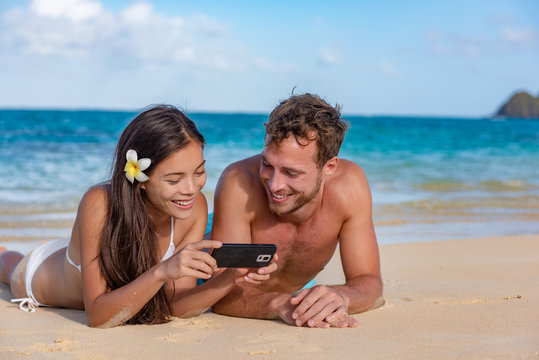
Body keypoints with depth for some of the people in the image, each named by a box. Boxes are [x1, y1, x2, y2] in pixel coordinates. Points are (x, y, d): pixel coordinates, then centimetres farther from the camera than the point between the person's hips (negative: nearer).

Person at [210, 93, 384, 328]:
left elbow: (369, 283, -23)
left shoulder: (349, 184, -28)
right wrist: (279, 304, -58)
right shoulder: (238, 183, -36)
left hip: (298, 289, 5)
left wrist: (339, 296, -48)